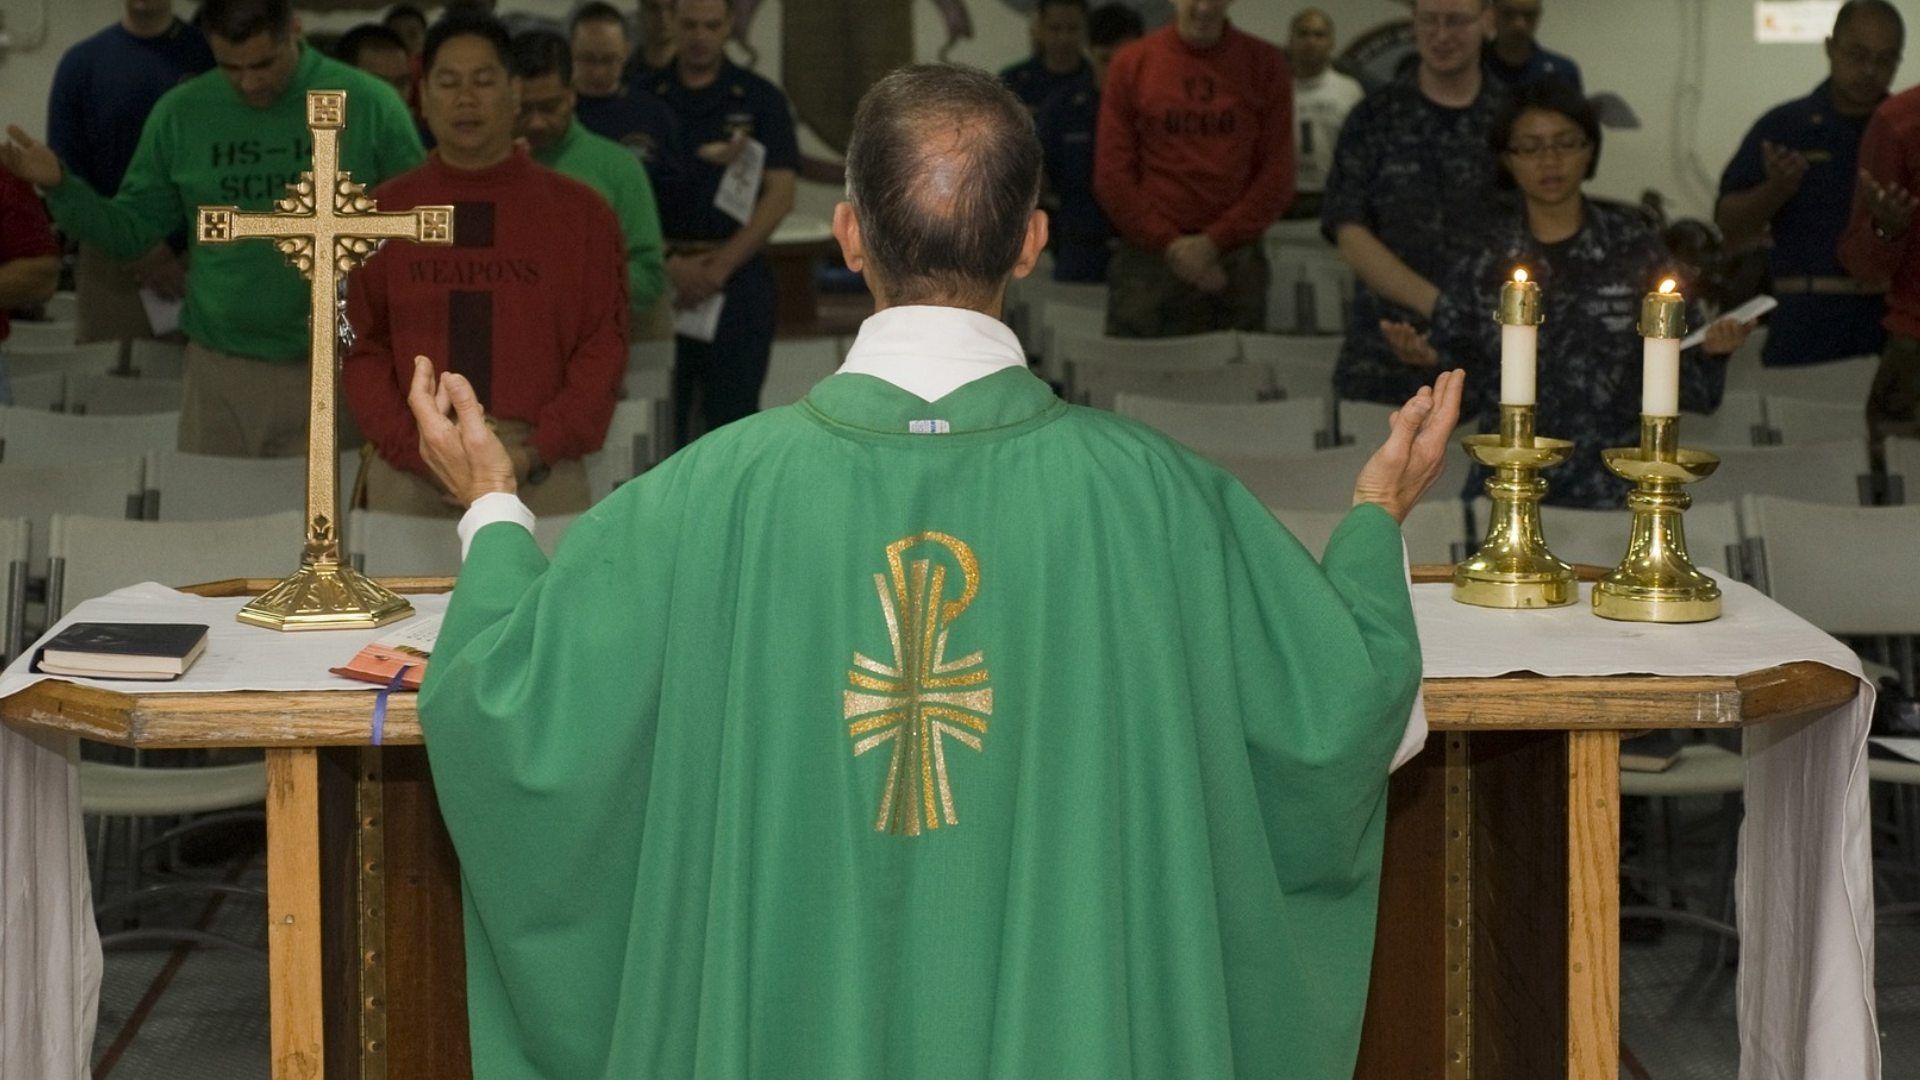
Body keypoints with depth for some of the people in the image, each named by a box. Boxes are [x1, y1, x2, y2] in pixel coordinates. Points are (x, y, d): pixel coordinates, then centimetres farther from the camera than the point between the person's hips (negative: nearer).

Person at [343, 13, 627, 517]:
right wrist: (420, 450, -8)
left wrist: (538, 452, -9)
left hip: (541, 475, -1)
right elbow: (361, 347, 6)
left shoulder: (581, 212, 7)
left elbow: (602, 347, 3)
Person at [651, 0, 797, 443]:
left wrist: (722, 264, -10)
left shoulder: (760, 99, 6)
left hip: (739, 275, 0)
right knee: (665, 417, 1)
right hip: (662, 274, 1)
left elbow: (779, 195, 0)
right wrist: (671, 262, -12)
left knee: (733, 407, -1)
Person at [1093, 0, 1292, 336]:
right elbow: (1112, 174, 1)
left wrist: (1214, 242, -9)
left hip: (1235, 265, 0)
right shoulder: (1131, 64, 4)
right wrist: (1170, 245, -9)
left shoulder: (1264, 64, 4)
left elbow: (1277, 174, 1)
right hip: (1147, 261, 0)